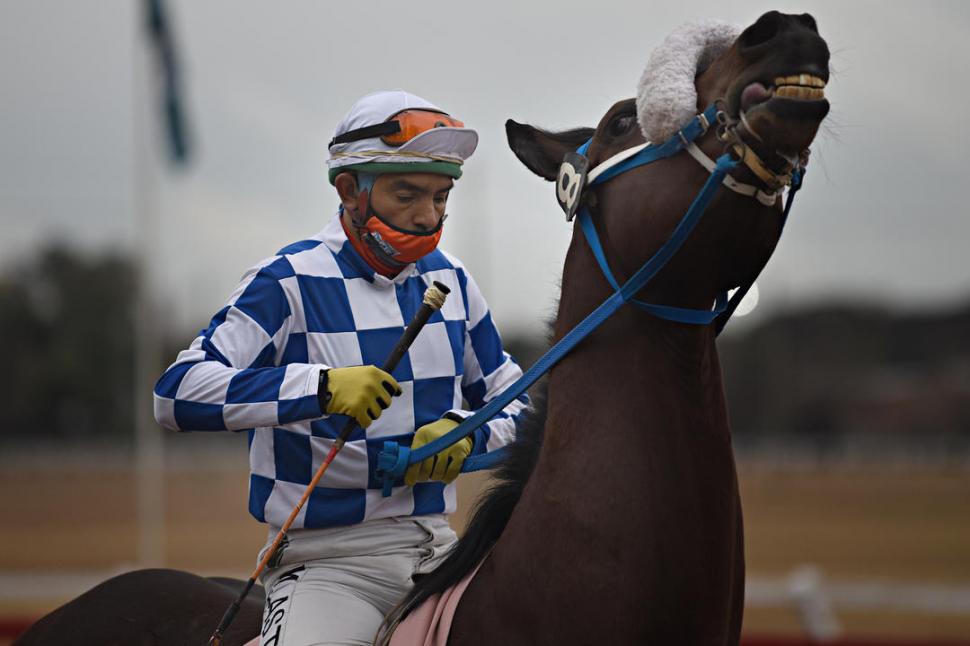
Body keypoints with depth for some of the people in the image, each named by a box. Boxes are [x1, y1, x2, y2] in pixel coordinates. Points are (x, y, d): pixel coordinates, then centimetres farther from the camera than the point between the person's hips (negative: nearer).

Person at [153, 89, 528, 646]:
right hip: (326, 562, -6)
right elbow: (177, 394, -19)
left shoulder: (449, 281, 11)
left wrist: (466, 432, -5)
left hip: (436, 548, 6)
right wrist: (321, 386, -30)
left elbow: (516, 401, 19)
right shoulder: (291, 283, -8)